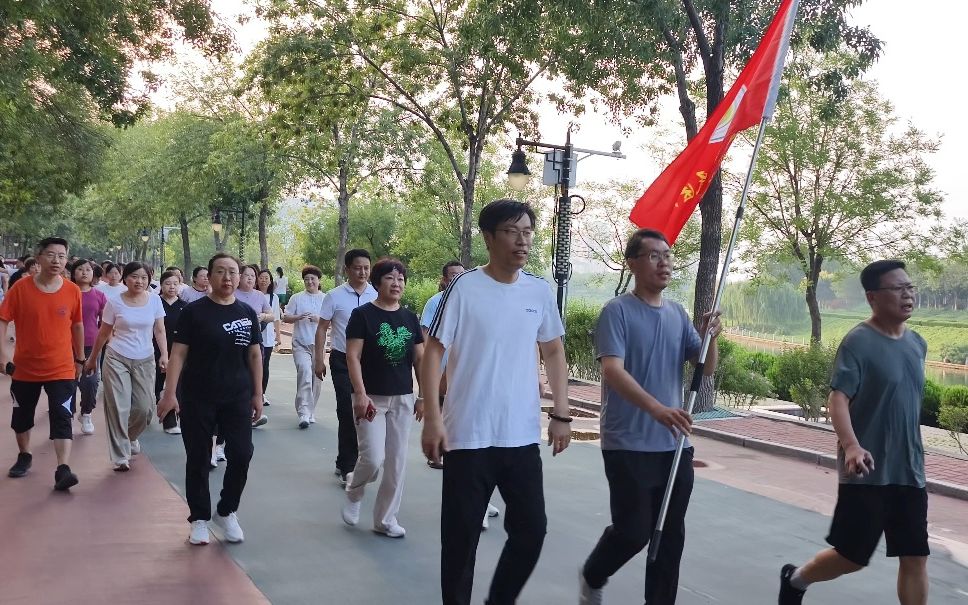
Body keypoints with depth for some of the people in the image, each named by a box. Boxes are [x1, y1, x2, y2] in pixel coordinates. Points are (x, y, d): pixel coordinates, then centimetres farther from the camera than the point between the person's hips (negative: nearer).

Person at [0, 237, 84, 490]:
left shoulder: (73, 291, -6)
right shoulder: (20, 288, -9)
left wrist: (80, 359, 13)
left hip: (62, 368, -1)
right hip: (25, 367, 1)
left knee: (62, 418, -10)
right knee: (21, 416, 18)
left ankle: (63, 470, -13)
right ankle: (24, 456, 40)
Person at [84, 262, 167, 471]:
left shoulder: (155, 300, 0)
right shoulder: (115, 302, -4)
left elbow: (160, 331, 3)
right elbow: (103, 333, 5)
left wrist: (164, 355, -10)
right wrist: (92, 358, 11)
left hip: (145, 360, 2)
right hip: (117, 359, -2)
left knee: (144, 407, 2)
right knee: (118, 407, -3)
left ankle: (130, 437, 34)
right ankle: (120, 456, 6)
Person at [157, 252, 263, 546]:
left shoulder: (247, 313, 5)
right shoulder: (194, 311, -5)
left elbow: (255, 355, 9)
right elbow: (178, 353, -7)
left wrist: (258, 394, 7)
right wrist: (169, 393, -14)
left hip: (237, 397, 3)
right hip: (197, 398, -3)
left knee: (242, 454, -1)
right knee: (198, 458, 5)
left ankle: (226, 511, 21)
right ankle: (199, 518, 21)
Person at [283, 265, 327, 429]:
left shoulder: (326, 299, 8)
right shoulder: (297, 298, 5)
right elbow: (285, 317, 6)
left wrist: (319, 319, -11)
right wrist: (298, 317, -12)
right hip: (301, 344, -2)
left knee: (316, 378, 7)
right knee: (305, 373, -20)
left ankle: (310, 412, 22)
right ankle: (304, 414, -24)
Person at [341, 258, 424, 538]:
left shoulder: (410, 318, 6)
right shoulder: (362, 314, -7)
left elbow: (420, 359, 8)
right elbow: (353, 357, -11)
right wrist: (361, 394, -19)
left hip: (403, 399, 5)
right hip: (371, 398, -4)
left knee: (397, 463, 7)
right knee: (373, 458, -11)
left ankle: (385, 519, 20)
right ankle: (353, 493, 21)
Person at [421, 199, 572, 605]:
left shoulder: (540, 291, 4)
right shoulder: (465, 288, -9)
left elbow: (554, 353, 14)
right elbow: (433, 353, -7)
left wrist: (561, 415, 8)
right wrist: (432, 420, -14)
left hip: (523, 436, 4)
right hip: (469, 437, -4)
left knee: (531, 530, 9)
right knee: (461, 536, 6)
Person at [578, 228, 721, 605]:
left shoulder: (677, 314, 10)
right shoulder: (617, 311, -10)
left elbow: (707, 369, 11)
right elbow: (612, 370, -22)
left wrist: (710, 339, -10)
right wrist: (656, 408, -36)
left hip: (673, 444, 6)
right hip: (628, 446, -6)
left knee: (671, 534, 9)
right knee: (633, 531, -2)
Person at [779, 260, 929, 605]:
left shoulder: (917, 344, 10)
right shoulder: (858, 342, -13)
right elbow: (837, 399, -22)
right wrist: (851, 446, -37)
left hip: (910, 473, 7)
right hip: (868, 473, -7)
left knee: (916, 557, 5)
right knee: (852, 556, 3)